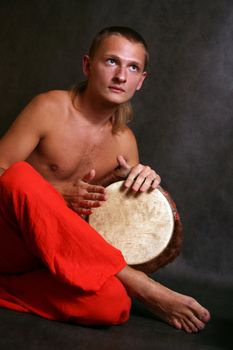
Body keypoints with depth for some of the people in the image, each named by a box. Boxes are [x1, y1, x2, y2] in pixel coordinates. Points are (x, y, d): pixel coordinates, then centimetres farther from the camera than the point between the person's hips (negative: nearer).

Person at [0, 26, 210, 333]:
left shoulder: (124, 141, 7)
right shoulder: (50, 109, -8)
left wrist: (144, 182, -9)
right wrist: (58, 194, -22)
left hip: (58, 255, 3)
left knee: (112, 304, -31)